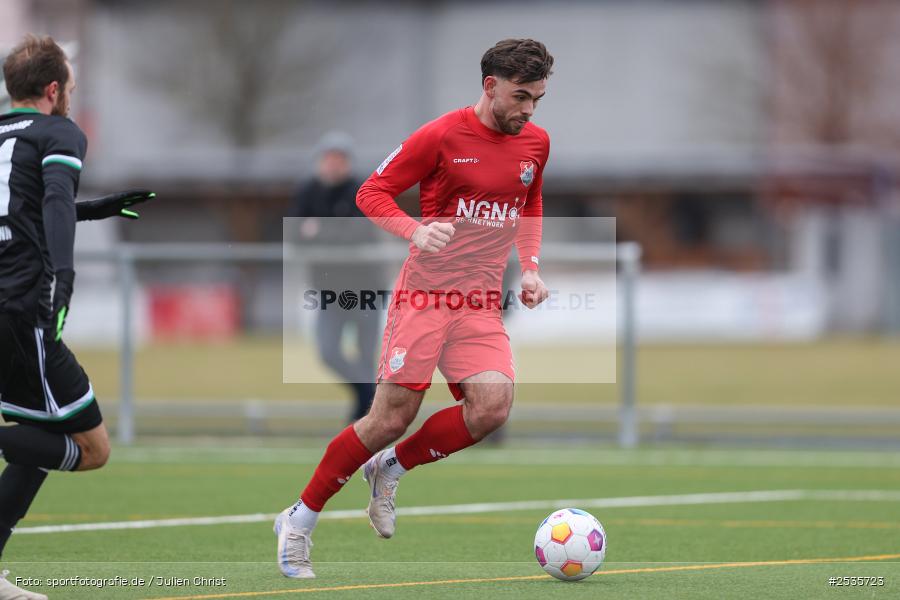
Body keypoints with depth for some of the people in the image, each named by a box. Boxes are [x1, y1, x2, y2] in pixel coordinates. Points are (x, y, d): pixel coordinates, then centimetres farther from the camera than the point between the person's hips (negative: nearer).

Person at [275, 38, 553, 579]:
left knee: (492, 406, -18)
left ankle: (391, 470, 7)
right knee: (393, 417, -8)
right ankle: (300, 520, 8)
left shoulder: (536, 143, 7)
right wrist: (415, 231, -22)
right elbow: (371, 193, -4)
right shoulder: (442, 136, -9)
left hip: (482, 305, 5)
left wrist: (530, 266, 11)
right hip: (425, 292, -5)